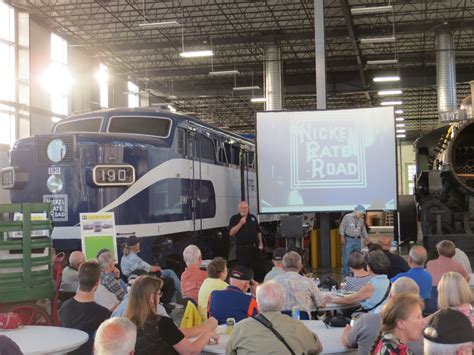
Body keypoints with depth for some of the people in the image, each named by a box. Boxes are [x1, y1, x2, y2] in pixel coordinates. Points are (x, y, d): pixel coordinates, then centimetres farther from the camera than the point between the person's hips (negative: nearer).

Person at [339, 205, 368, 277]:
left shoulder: (361, 220, 9)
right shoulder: (347, 217, -8)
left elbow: (363, 230, 21)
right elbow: (342, 227, -6)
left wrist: (366, 238, 21)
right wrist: (342, 237, -12)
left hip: (357, 240, 6)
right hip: (348, 240, -5)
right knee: (347, 258, -7)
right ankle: (346, 275, -3)